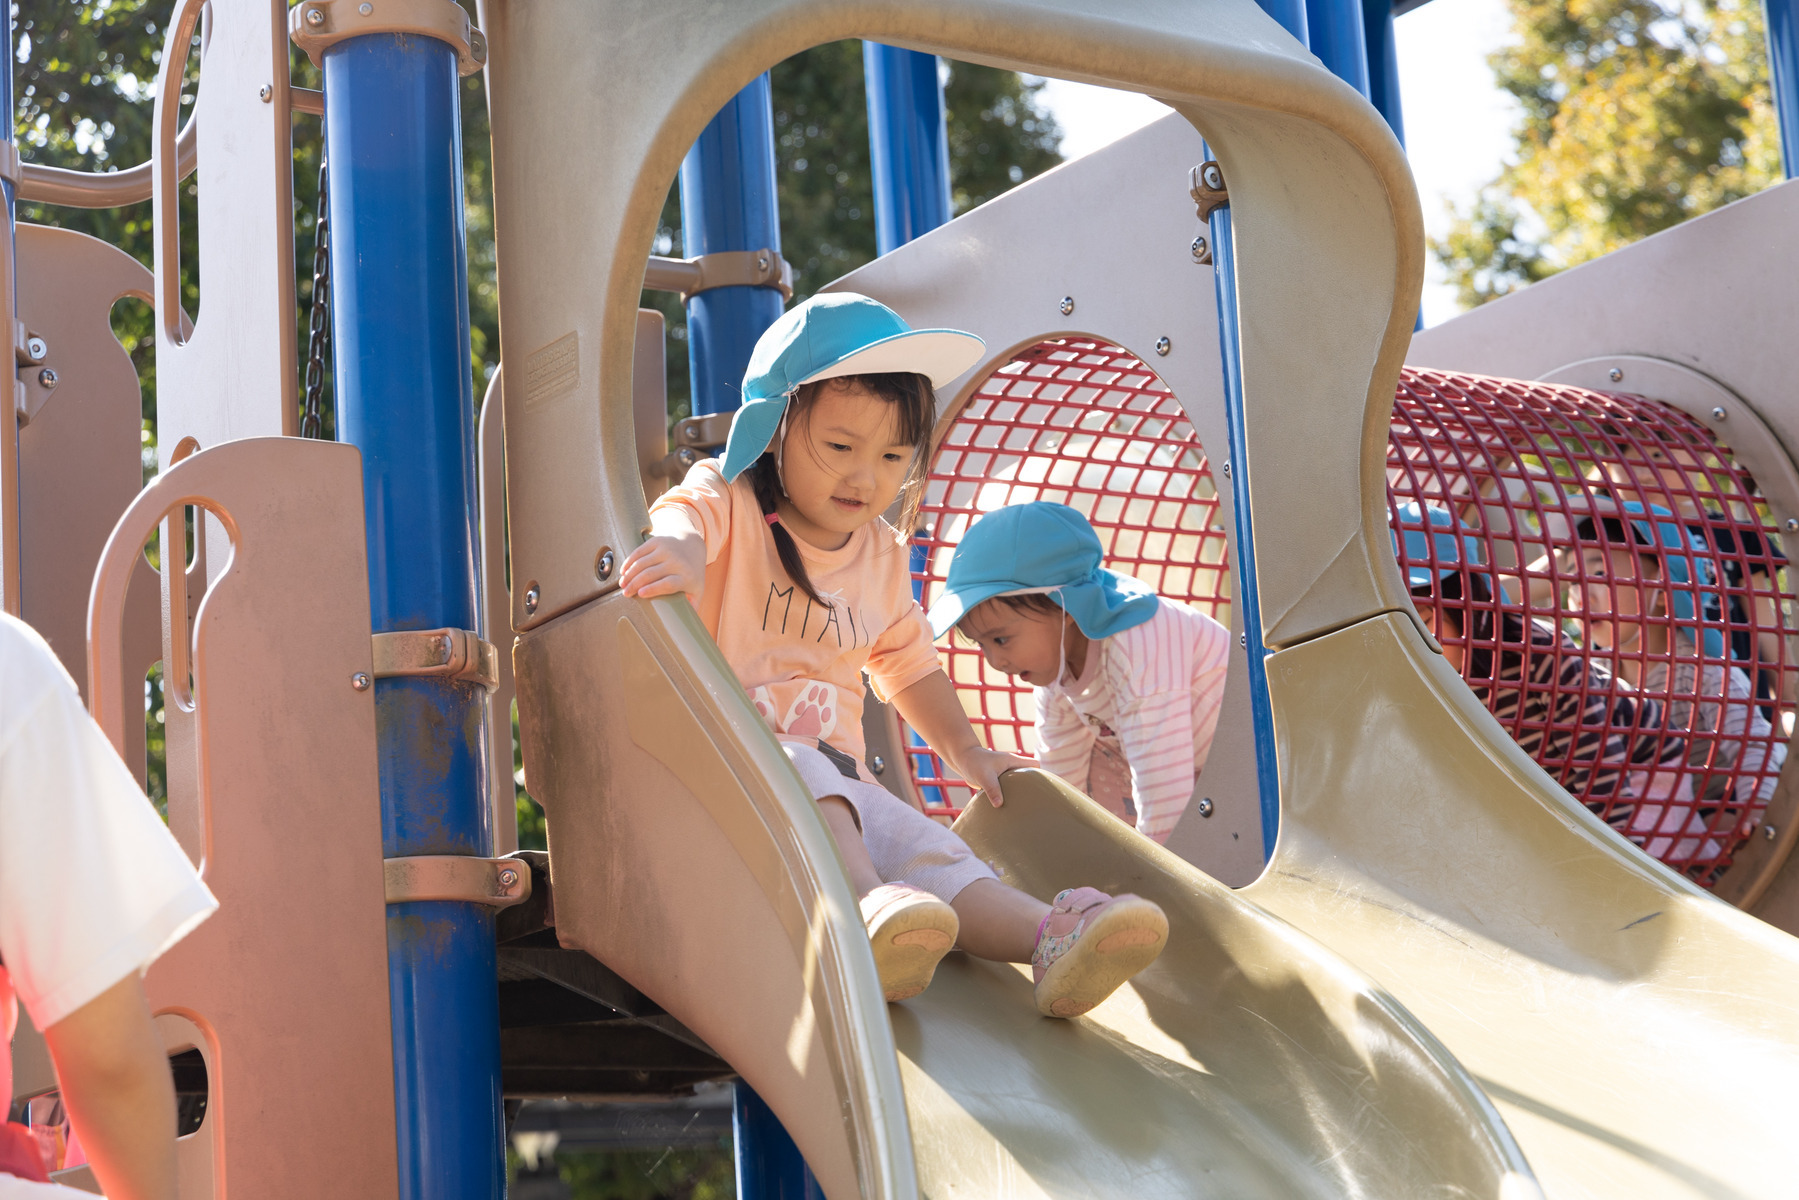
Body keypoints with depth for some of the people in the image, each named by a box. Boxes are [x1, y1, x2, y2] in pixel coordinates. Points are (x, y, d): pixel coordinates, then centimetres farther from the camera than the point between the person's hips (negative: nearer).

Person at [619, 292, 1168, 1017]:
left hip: (837, 779, 5)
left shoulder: (882, 556, 15)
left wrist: (965, 751, 29)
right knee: (795, 771, -38)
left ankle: (1046, 938, -42)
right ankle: (869, 903, -58)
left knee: (925, 848, -20)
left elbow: (907, 660, 31)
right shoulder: (728, 502, -3)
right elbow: (682, 523, -29)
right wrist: (679, 551, -53)